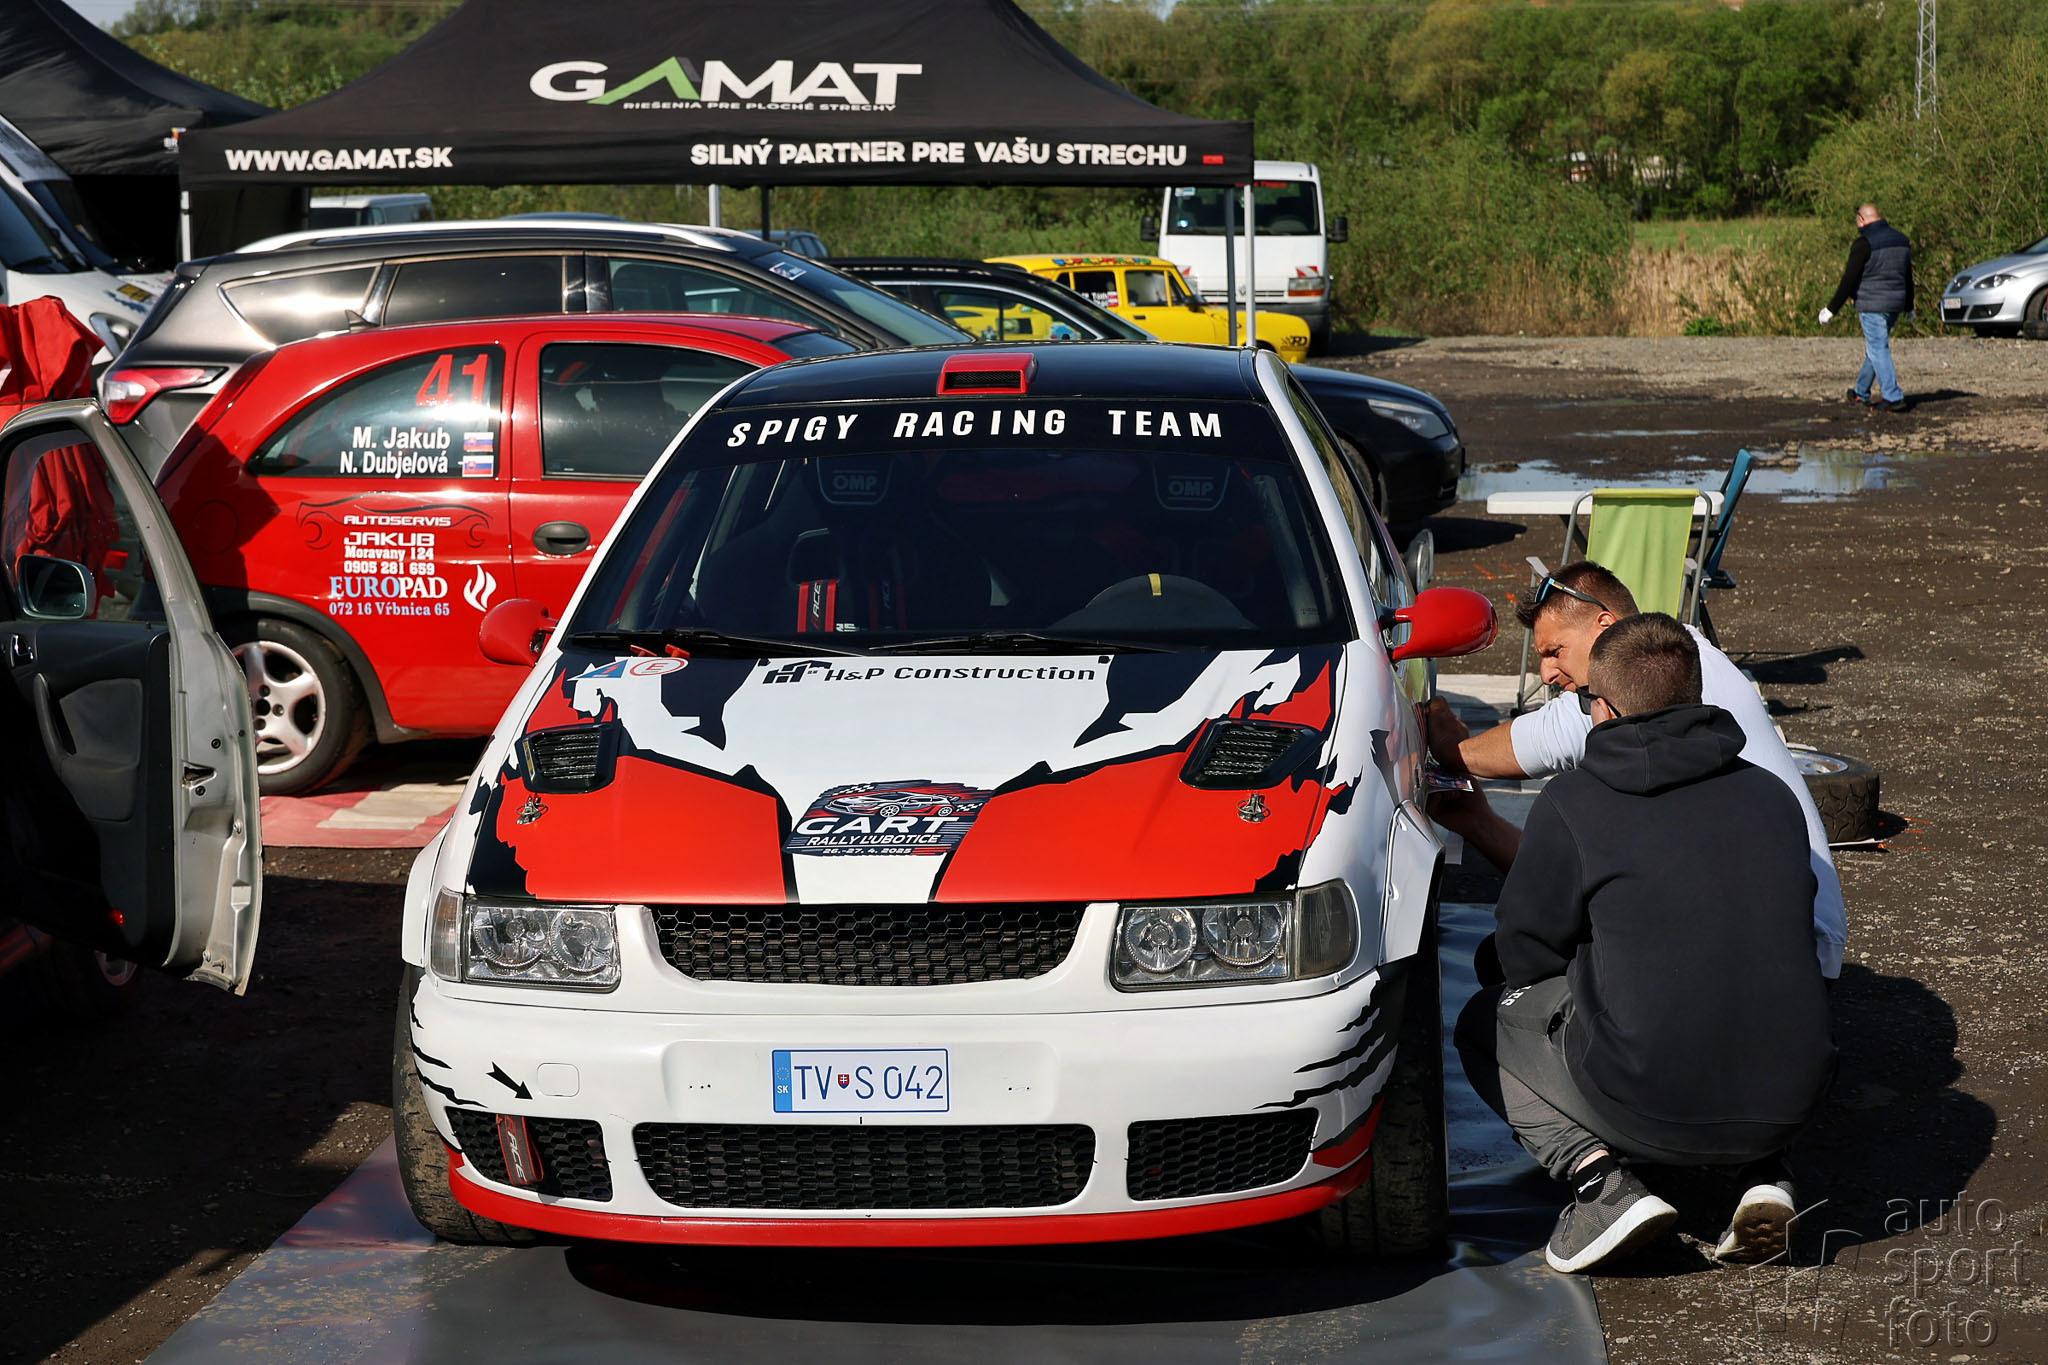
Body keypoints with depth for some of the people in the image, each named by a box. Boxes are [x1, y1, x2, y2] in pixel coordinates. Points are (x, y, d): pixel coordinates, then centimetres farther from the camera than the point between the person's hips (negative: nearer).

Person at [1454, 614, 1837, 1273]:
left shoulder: (1572, 803, -4)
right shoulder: (1771, 794, 9)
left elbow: (1524, 952, 4)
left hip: (1650, 1106, -4)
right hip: (1790, 1104, 5)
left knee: (1482, 1025, 22)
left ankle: (1600, 1176, -1)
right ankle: (1763, 1175, 14)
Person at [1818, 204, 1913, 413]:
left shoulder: (1863, 244, -13)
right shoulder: (1901, 240, 12)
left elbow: (1849, 280, -15)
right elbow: (1908, 278, 20)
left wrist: (1831, 309, -9)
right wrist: (1909, 307, 31)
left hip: (1872, 305, -8)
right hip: (1895, 305, 8)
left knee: (1878, 349, -5)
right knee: (1876, 347, 19)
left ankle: (1893, 398, -11)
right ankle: (1861, 392, 30)